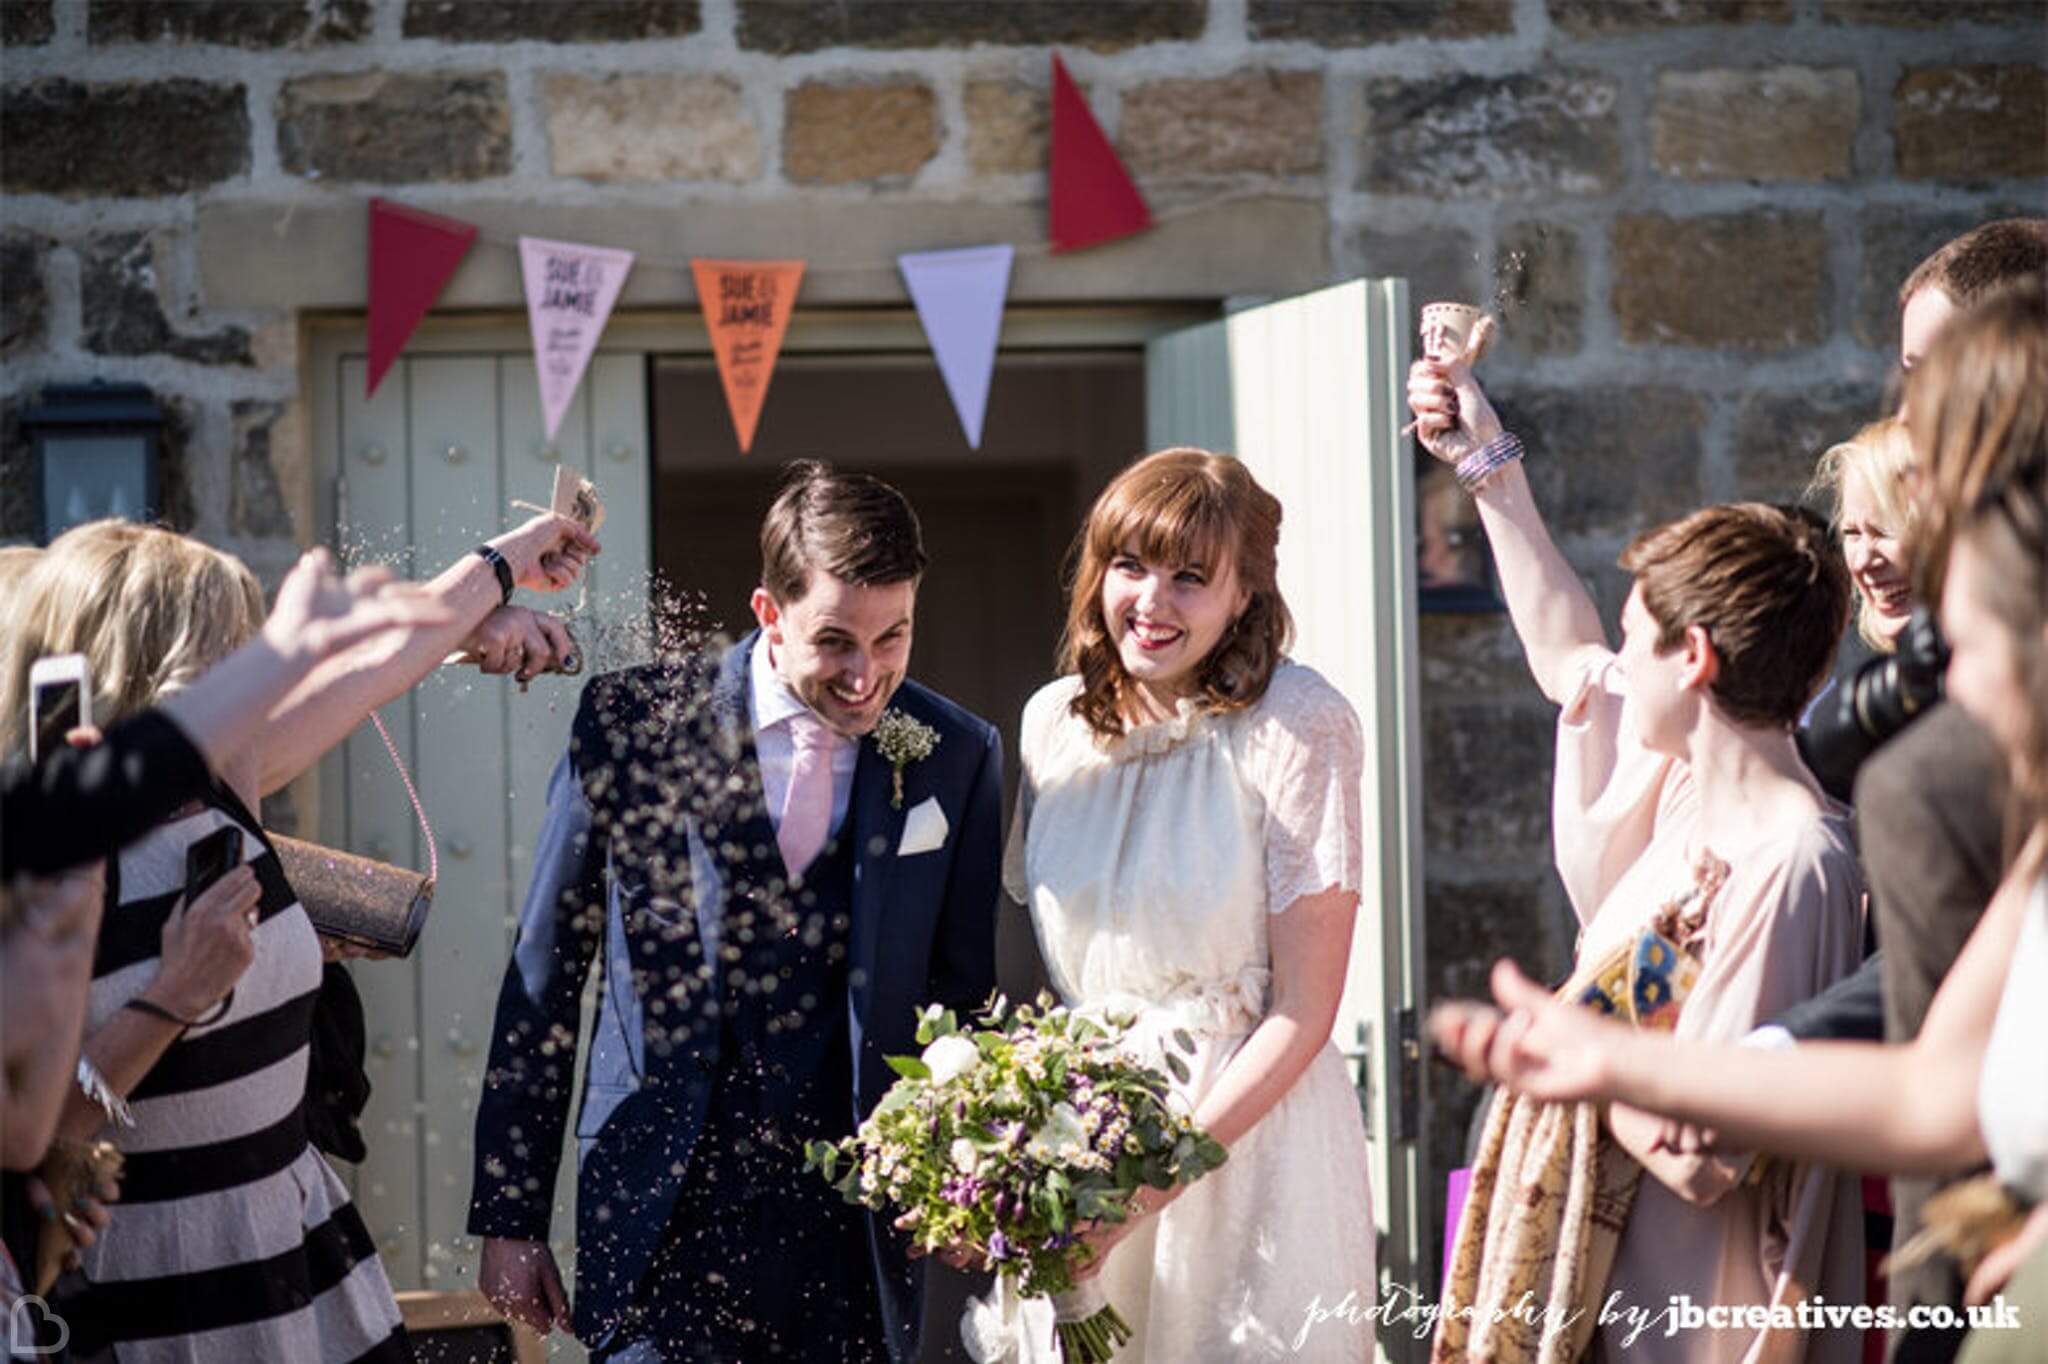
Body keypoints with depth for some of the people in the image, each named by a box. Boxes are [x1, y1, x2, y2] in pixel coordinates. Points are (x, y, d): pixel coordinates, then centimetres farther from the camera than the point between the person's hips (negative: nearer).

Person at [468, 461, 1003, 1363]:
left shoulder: (958, 758, 1)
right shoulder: (635, 722, -5)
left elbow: (962, 999, 9)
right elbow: (544, 975, 1)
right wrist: (509, 1217, 1)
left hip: (853, 1221, 2)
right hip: (661, 1211, -2)